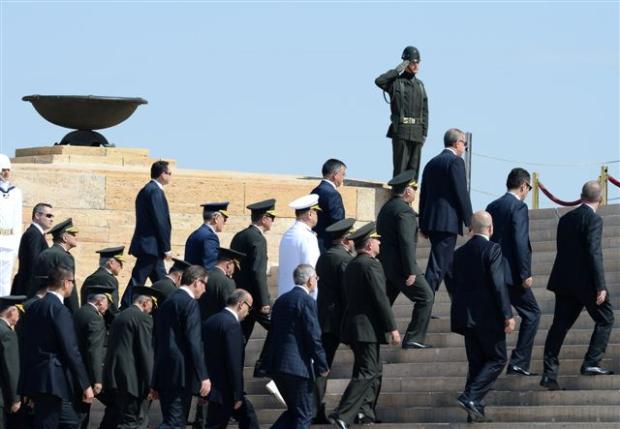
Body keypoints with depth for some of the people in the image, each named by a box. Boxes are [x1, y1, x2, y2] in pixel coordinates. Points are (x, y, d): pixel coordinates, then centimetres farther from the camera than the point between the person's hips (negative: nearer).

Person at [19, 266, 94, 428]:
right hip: (52, 382, -9)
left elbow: (25, 346, 16)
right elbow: (71, 351, -16)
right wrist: (86, 385, -11)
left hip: (33, 378, 9)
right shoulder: (60, 310, -14)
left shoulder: (33, 307, 12)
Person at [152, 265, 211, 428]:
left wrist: (155, 383, 23)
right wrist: (203, 376, -16)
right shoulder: (189, 303, -10)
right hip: (180, 373, -9)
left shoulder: (167, 302, 17)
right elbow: (194, 342, -17)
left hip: (163, 372, 9)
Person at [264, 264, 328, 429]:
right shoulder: (307, 301, -11)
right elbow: (314, 337, -14)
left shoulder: (281, 300, 13)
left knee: (293, 410, 19)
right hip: (298, 366, -8)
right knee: (303, 415, 2)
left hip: (276, 365, 8)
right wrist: (322, 366, -5)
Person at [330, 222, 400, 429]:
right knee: (367, 372, -9)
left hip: (353, 324, 9)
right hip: (367, 327, -9)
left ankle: (365, 412, 18)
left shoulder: (351, 266, 13)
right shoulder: (371, 265, -14)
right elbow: (381, 298, -18)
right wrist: (392, 328, -15)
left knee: (374, 369, 19)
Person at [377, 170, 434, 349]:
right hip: (400, 266, -9)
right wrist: (410, 272, -21)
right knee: (425, 297, -1)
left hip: (385, 265, 9)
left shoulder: (386, 208, 14)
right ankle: (413, 338, -4)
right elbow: (406, 242, -22)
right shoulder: (404, 211, -16)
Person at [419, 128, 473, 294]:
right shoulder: (456, 161, -8)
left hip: (430, 221, 9)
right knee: (437, 266, -10)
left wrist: (423, 225, 20)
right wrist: (470, 221, -6)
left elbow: (423, 195, 17)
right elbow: (462, 194, -13)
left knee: (449, 264, 18)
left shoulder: (432, 163, 16)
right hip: (447, 222, -8)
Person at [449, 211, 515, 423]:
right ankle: (471, 397, -13)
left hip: (465, 316, 7)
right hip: (488, 317, -6)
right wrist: (507, 315, -14)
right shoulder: (492, 249, -10)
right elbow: (498, 284, -16)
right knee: (497, 359, 3)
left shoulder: (460, 252, 10)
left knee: (476, 363, 12)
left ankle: (476, 410, 8)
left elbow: (455, 284, 13)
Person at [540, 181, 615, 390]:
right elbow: (594, 253, -17)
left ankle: (549, 373, 1)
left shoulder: (565, 219, 12)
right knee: (605, 319, 10)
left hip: (563, 280, 6)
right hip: (585, 281, -6)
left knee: (560, 325, 6)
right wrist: (600, 286, -17)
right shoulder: (593, 219, -10)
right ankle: (591, 363, 1)